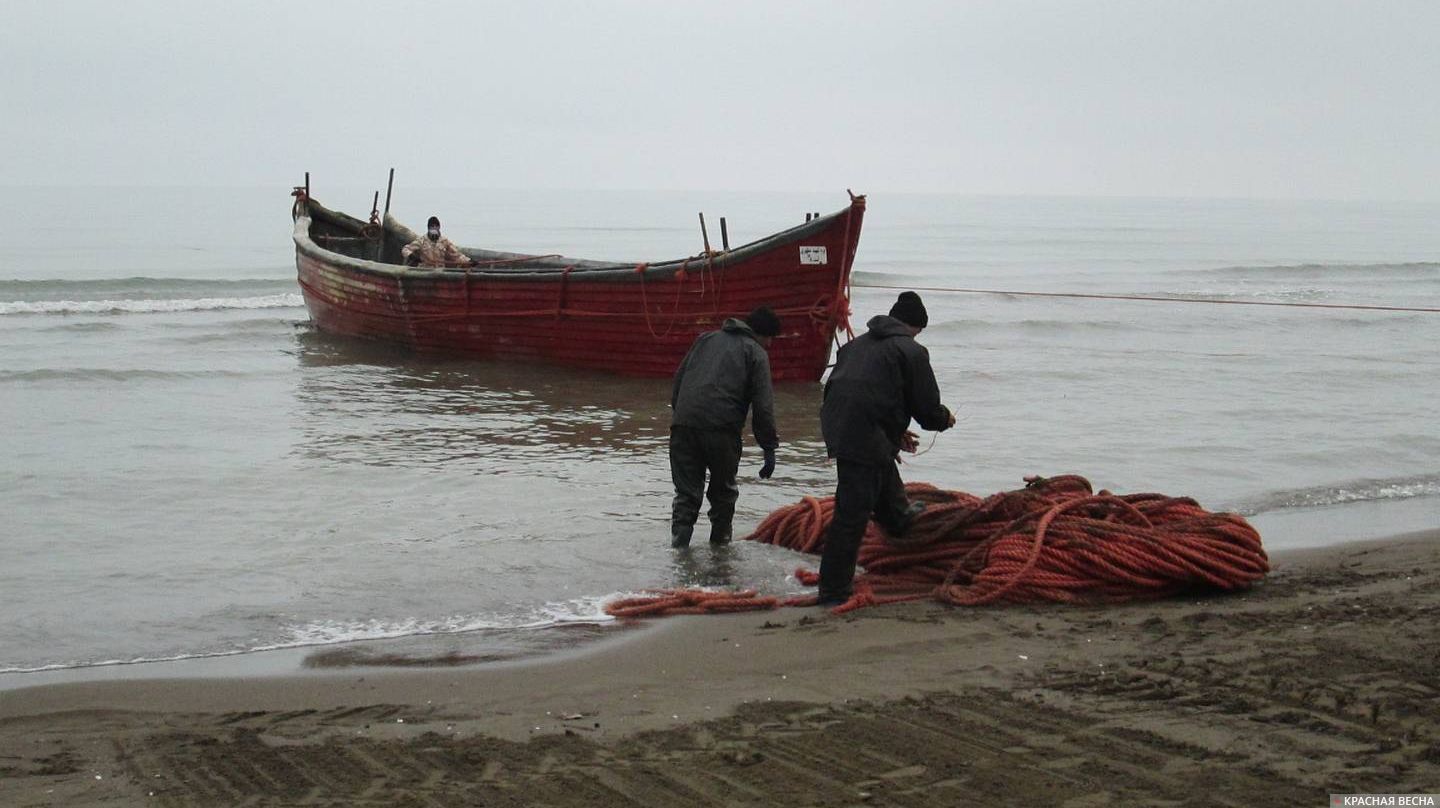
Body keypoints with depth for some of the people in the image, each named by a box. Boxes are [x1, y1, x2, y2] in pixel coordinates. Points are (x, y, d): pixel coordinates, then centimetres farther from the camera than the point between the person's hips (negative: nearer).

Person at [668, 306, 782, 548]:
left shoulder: (706, 339, 23)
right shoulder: (756, 353, 7)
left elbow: (678, 381, 20)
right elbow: (763, 405, -1)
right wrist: (769, 448, 1)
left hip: (683, 425, 4)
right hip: (722, 429, -4)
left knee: (686, 491, 6)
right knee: (723, 489, 16)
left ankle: (679, 541, -7)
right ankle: (720, 538, 22)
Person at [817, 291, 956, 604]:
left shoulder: (858, 344, 17)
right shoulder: (911, 352, -6)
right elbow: (927, 408, -4)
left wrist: (896, 432, 34)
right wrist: (946, 418, 20)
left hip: (836, 425, 8)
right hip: (864, 439, -8)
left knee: (885, 471, 36)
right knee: (852, 515, -4)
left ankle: (899, 517, 64)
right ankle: (833, 591, -1)